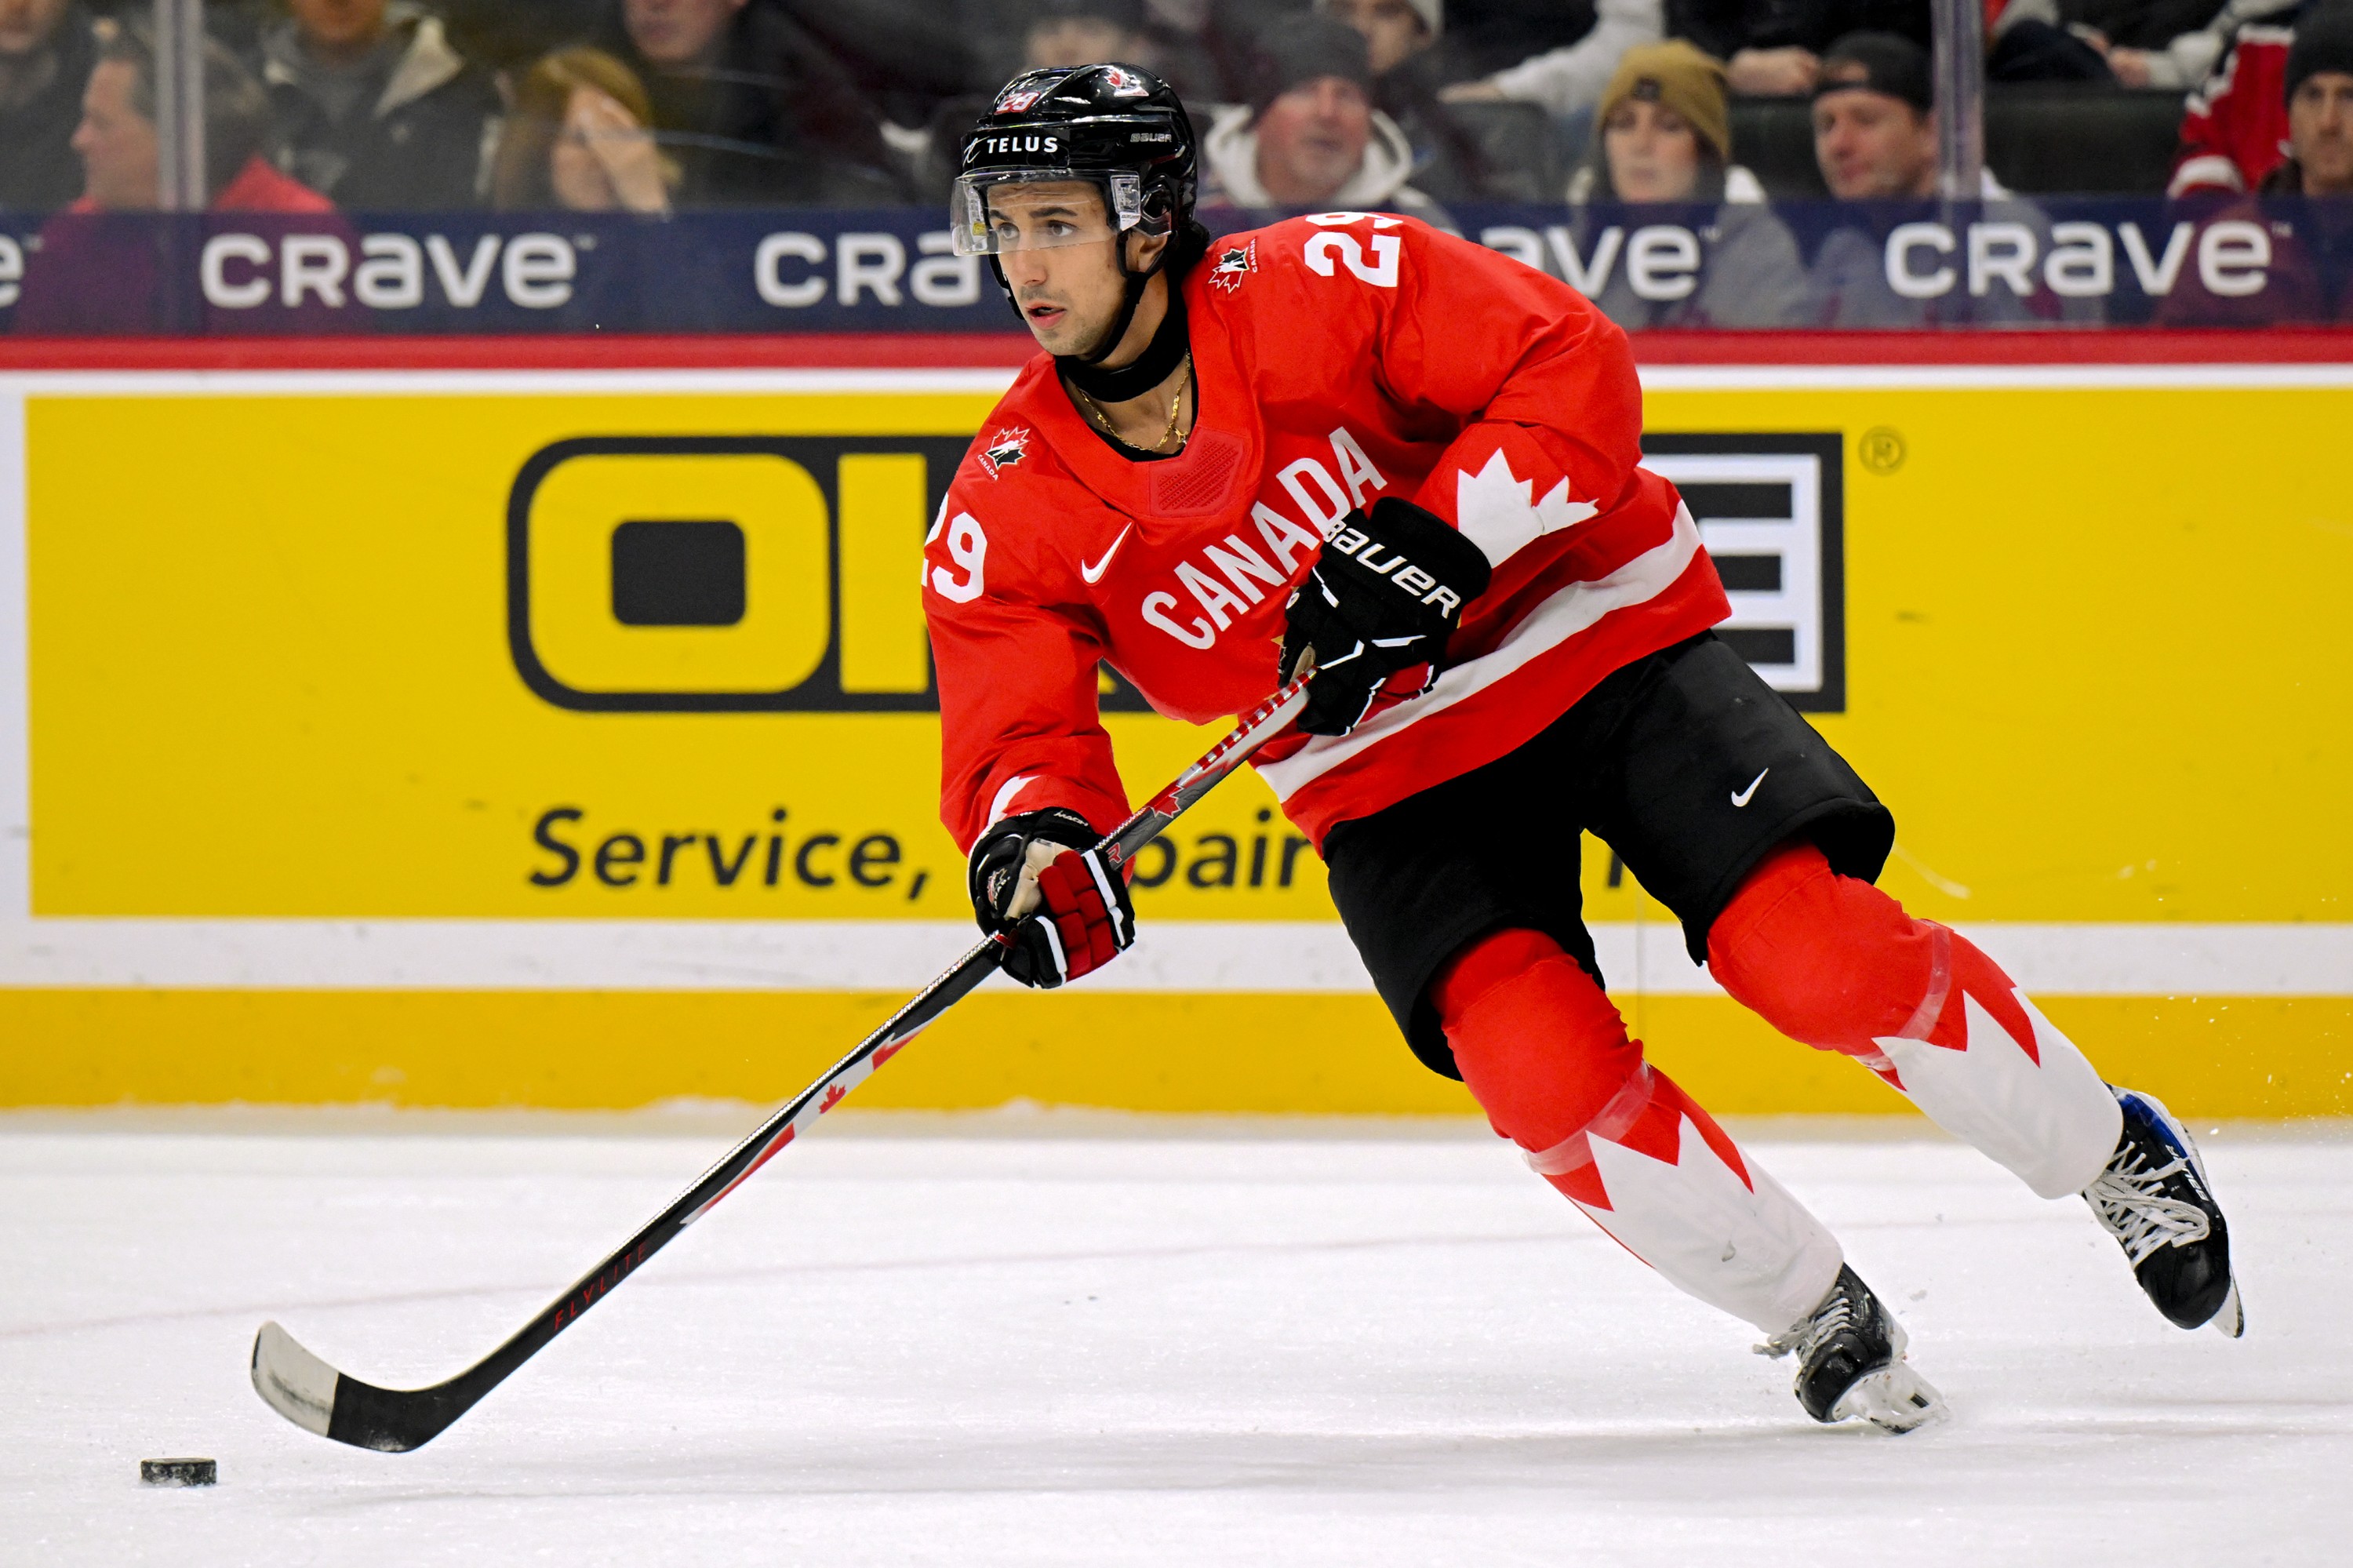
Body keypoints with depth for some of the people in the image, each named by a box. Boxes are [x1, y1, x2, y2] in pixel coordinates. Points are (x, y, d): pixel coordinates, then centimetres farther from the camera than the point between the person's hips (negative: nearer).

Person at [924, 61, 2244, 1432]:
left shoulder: (1324, 290, -21)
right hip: (1391, 779, 3)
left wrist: (1431, 545, -32)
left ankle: (2114, 1157, 5)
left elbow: (1578, 373, -21)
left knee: (1818, 952, -19)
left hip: (1590, 640, -3)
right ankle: (1819, 1315, 1)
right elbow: (1013, 739, -12)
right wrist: (1032, 849, -35)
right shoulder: (1008, 516, -11)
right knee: (1540, 1065, -21)